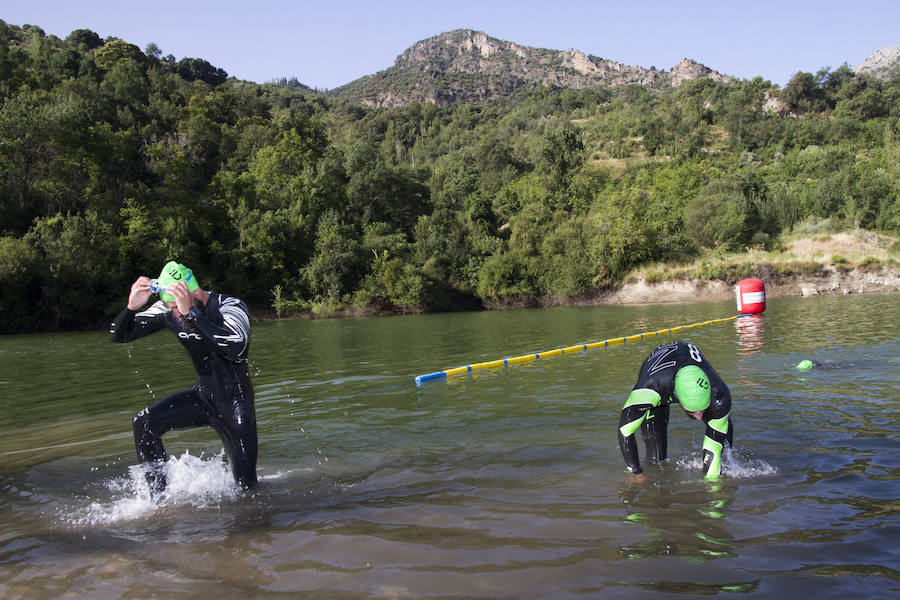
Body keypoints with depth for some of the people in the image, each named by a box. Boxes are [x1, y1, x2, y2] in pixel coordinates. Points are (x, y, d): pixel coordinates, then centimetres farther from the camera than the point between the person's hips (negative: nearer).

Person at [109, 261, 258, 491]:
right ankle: (159, 495, 1)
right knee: (144, 424, -14)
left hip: (236, 403, -5)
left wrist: (190, 312, -48)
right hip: (202, 396, 5)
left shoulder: (231, 307, -24)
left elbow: (235, 349, -44)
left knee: (246, 485, -4)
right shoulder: (167, 310, -8)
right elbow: (118, 336, -4)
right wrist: (131, 307, -25)